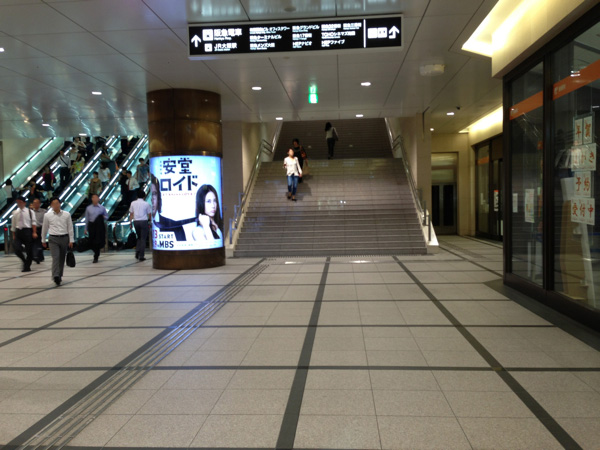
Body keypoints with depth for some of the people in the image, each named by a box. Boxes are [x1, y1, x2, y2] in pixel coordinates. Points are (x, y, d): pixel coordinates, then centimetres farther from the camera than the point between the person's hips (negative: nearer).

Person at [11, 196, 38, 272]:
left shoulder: (29, 212, 2)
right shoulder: (15, 212, 9)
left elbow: (34, 222, -4)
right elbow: (13, 225, 13)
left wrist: (34, 232, -15)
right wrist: (14, 235, 10)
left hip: (27, 231, -2)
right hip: (18, 231, 2)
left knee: (29, 250, 1)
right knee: (17, 249, -10)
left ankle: (27, 266, 14)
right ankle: (24, 260, 19)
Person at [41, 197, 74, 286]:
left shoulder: (67, 215, 0)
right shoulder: (47, 215, 0)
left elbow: (70, 228, 4)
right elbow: (44, 228, 11)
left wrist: (71, 240, 2)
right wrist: (43, 240, 16)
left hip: (64, 238, 2)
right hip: (53, 239, -2)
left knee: (62, 259, 10)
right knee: (55, 258, -16)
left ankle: (59, 276, 24)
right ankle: (56, 276, -26)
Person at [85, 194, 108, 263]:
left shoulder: (102, 208, 7)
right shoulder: (88, 208, 9)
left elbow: (107, 217, 13)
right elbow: (87, 219, 10)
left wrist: (104, 217, -12)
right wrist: (86, 229, 8)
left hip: (100, 226, -1)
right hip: (91, 225, 1)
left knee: (98, 242, -8)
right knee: (92, 242, 0)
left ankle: (96, 257, 2)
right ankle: (96, 253, 28)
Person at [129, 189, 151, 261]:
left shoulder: (133, 203, 5)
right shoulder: (146, 204, -2)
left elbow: (131, 214, 9)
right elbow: (149, 214, 3)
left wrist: (131, 223, 16)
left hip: (136, 222, 3)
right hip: (144, 221, -3)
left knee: (139, 238, 20)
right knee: (143, 239, 1)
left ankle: (137, 253, 7)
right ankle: (141, 256, 0)